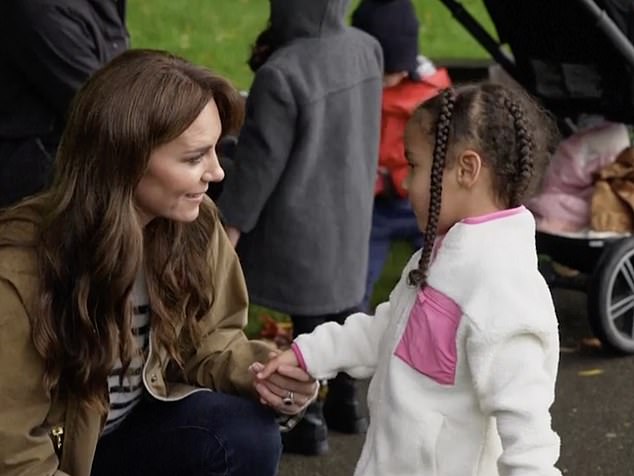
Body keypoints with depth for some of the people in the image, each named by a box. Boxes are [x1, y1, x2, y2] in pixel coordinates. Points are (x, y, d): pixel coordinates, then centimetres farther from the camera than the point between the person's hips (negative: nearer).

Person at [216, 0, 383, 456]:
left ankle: (310, 421, 13)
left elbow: (261, 159, -19)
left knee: (309, 317, 3)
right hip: (350, 209, 7)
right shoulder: (367, 47, -4)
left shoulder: (282, 75, -27)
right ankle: (346, 401, 34)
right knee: (342, 304, 20)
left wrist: (234, 220, -6)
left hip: (301, 219, -7)